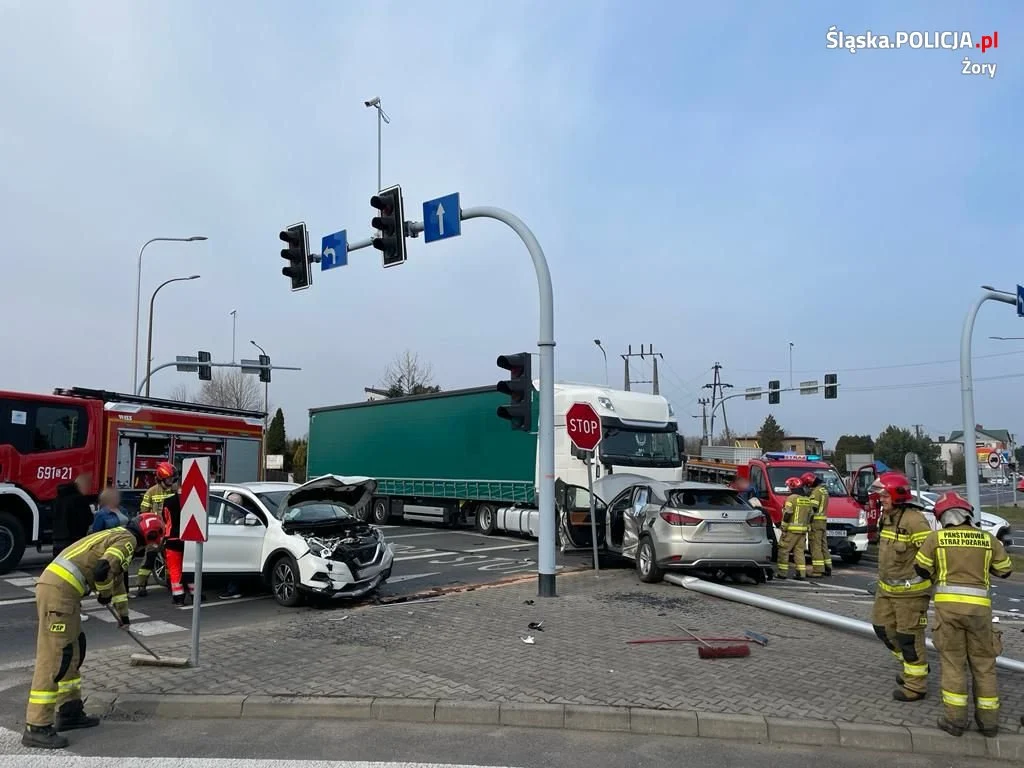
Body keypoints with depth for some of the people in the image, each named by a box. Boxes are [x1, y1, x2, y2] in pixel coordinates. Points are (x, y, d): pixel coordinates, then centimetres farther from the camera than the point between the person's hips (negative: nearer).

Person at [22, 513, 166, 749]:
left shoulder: (116, 536, 26)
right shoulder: (127, 540, -4)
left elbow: (116, 574, 39)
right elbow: (103, 570, -21)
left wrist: (123, 614, 50)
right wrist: (105, 594, 2)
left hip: (54, 586, 10)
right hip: (59, 590, -10)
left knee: (74, 650, 18)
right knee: (54, 658, -8)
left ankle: (69, 711, 26)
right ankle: (36, 728, -4)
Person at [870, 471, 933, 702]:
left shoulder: (914, 520, -21)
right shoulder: (886, 517, 8)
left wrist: (928, 586, -19)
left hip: (910, 590, -9)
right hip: (887, 588, 9)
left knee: (908, 636, 0)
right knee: (883, 627, 16)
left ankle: (915, 685, 14)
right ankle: (911, 664, 36)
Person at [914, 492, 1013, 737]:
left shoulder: (936, 538, 1)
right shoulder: (988, 540, 6)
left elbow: (921, 568, 5)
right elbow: (1005, 570, 16)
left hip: (948, 604, -2)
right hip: (979, 606, 2)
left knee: (952, 662, 7)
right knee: (983, 662, 14)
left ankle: (955, 719, 7)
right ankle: (988, 719, 19)